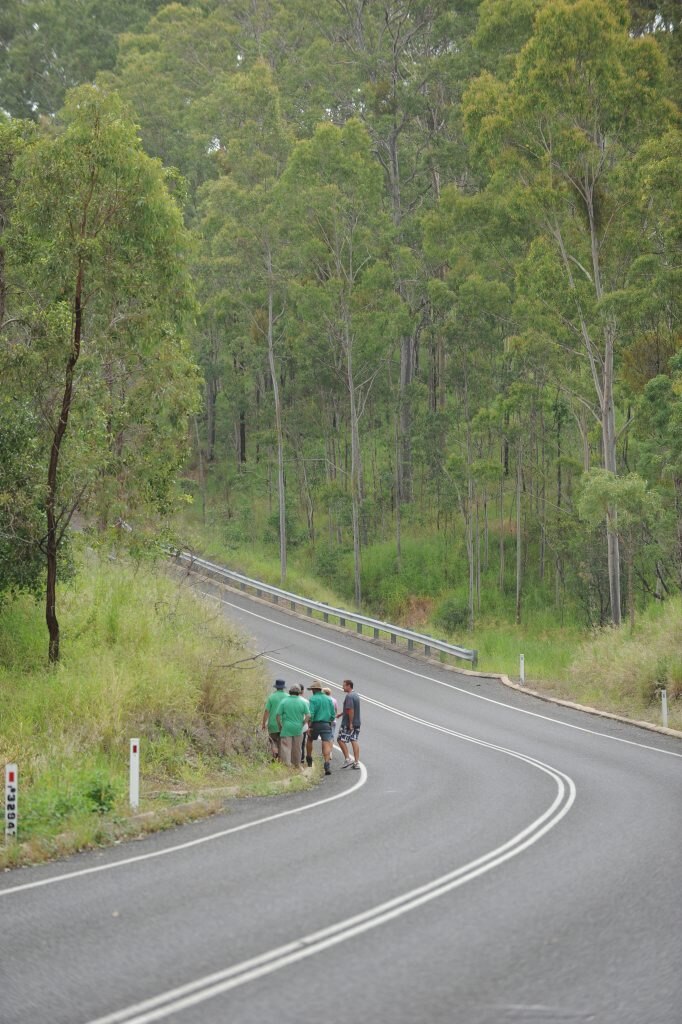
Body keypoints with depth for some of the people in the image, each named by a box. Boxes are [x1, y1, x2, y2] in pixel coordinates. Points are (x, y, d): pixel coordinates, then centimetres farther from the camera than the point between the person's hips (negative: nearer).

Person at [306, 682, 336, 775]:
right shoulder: (329, 699, 9)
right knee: (326, 744, -7)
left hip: (315, 724, -2)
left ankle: (309, 759, 34)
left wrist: (309, 727, -12)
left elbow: (311, 714, -14)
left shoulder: (313, 699, -6)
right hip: (326, 724, 2)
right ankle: (327, 765, -20)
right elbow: (333, 714, 10)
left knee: (310, 740, 23)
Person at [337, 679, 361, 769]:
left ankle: (347, 759, -4)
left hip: (348, 724, -9)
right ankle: (356, 762, 5)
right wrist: (340, 714, 32)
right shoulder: (356, 695, 14)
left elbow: (350, 710, -24)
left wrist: (350, 723, -23)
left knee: (341, 740, -1)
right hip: (356, 723, 9)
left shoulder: (349, 696, -17)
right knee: (354, 741, 7)